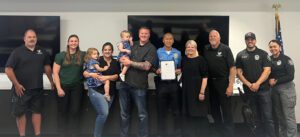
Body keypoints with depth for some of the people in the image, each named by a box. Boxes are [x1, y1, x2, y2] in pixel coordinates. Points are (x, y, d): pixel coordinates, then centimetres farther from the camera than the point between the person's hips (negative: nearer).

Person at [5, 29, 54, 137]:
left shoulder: (42, 51, 7)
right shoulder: (17, 52, -6)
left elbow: (47, 66, 16)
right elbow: (8, 69, -9)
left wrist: (51, 81, 14)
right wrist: (16, 84, -14)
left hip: (37, 88, 4)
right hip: (21, 89, -3)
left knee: (37, 111, 10)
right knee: (20, 112, 4)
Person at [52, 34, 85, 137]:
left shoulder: (83, 55, 4)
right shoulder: (60, 55, 0)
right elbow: (55, 72, -2)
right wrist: (59, 88, -9)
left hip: (77, 87, 1)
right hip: (63, 86, -1)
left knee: (75, 111, 5)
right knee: (62, 111, 6)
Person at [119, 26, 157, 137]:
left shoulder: (151, 48, -3)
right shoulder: (133, 45, 14)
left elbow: (146, 66, -16)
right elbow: (123, 55, 25)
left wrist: (130, 63, -14)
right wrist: (122, 59, 4)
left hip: (138, 86, -5)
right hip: (125, 83, 6)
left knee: (142, 114, 5)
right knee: (124, 113, 14)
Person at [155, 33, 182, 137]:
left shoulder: (178, 53, 8)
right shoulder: (158, 52, 2)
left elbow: (180, 67, 15)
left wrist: (179, 71, -7)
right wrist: (157, 71, -16)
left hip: (174, 83, 1)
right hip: (162, 83, -1)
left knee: (176, 109, 6)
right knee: (161, 110, 6)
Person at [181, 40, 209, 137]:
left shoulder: (200, 59, -7)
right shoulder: (184, 60, 10)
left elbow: (204, 77, -12)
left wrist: (202, 92, -18)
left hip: (198, 90, -5)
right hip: (186, 90, 5)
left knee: (200, 114, 1)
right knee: (188, 114, 11)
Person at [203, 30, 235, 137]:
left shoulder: (225, 49, -7)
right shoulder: (206, 49, 6)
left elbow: (232, 68, -10)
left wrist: (230, 85, -15)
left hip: (223, 82, -4)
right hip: (210, 82, 5)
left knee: (226, 109, -1)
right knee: (214, 109, 13)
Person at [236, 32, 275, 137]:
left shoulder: (263, 54, 3)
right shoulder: (240, 55, 8)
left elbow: (267, 70, -4)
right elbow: (238, 72, 4)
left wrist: (257, 84, -15)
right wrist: (248, 84, -9)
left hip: (263, 89, -2)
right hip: (249, 90, 2)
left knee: (267, 116, -4)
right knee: (255, 117, 10)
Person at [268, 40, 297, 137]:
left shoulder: (286, 59, -6)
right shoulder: (269, 60, 8)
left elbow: (290, 76, -12)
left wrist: (276, 81, -13)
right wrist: (270, 80, -8)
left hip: (286, 88, -5)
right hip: (274, 89, 5)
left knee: (289, 116, -5)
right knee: (279, 115, 13)